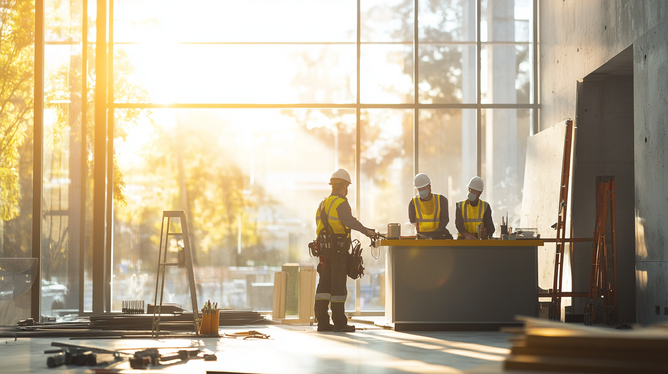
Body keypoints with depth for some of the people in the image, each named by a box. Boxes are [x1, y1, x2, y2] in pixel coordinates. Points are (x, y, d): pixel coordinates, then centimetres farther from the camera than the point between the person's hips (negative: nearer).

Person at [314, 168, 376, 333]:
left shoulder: (323, 203, 15)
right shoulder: (341, 203, -11)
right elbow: (349, 221, -29)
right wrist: (366, 231, -34)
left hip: (324, 247, 8)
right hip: (339, 248, -8)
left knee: (324, 284, 9)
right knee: (338, 285, -5)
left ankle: (322, 321, 9)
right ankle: (339, 323, -3)